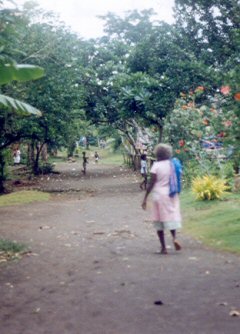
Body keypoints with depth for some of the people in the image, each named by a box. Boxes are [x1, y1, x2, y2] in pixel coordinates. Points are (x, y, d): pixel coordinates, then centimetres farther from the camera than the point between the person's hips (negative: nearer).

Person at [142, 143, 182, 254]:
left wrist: (145, 198, -10)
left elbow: (151, 183, -12)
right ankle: (174, 238, -14)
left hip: (159, 194, -3)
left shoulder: (156, 165, -9)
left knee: (159, 220, 5)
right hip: (172, 194, 4)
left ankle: (163, 247, 4)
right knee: (172, 216, 12)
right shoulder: (173, 164, 3)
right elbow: (177, 180, 6)